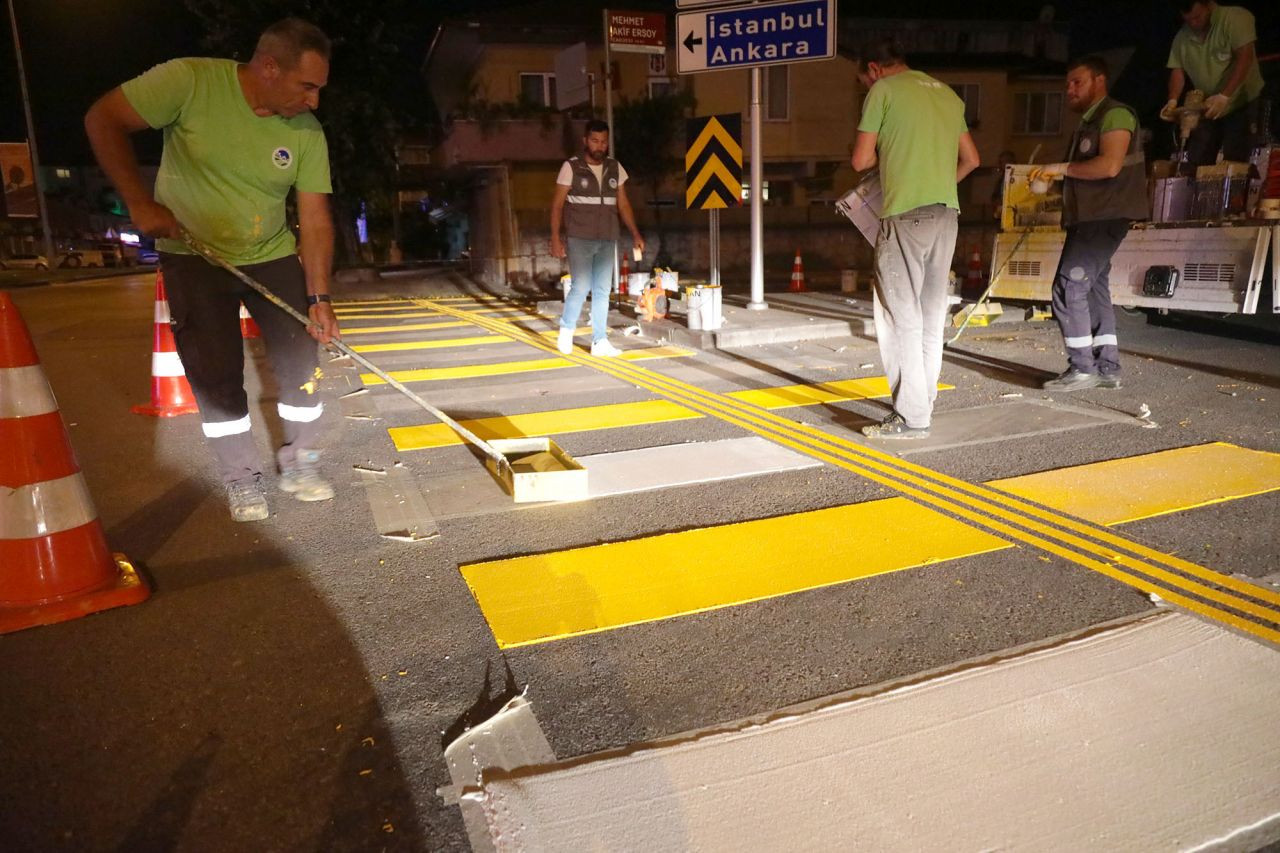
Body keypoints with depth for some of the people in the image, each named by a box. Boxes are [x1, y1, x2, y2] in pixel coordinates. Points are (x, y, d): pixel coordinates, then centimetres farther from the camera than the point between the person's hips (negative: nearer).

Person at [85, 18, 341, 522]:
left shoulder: (307, 132, -12)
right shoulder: (190, 81, -20)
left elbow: (315, 220, -10)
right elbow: (104, 120, -13)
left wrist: (318, 297, -15)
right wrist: (140, 203, -20)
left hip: (272, 256, 3)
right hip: (194, 254, -2)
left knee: (300, 360, -1)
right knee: (217, 375, -2)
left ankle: (299, 467, 16)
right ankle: (243, 482, 13)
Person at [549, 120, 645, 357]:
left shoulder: (615, 168, 8)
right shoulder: (571, 167, -2)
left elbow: (623, 204, 13)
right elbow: (557, 205, -1)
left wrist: (635, 234, 3)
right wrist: (555, 238, -8)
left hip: (607, 240, 4)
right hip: (580, 239, -4)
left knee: (603, 290, 2)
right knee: (581, 287, -9)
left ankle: (600, 341, 7)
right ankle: (566, 331, 13)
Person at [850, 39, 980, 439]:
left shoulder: (884, 89, 0)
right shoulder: (946, 93, 20)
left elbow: (861, 159, -2)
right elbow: (971, 159, 23)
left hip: (907, 214, -7)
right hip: (947, 213, 7)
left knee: (900, 313, -5)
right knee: (931, 313, 11)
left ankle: (910, 416, -6)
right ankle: (923, 403, 18)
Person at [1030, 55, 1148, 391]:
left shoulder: (1115, 114, -9)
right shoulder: (1088, 122, 21)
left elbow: (1110, 165, -23)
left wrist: (1062, 167, -15)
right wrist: (1055, 177, 9)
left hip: (1106, 216, -10)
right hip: (1088, 217, 10)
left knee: (1069, 287, -14)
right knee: (1093, 289, 10)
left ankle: (1082, 369, -9)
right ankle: (1107, 367, 14)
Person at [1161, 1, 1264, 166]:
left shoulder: (1235, 18, -14)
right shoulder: (1182, 37, 2)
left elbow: (1245, 58, -22)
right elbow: (1178, 70, 2)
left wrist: (1224, 96, -32)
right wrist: (1173, 100, -19)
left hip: (1242, 104, -5)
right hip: (1208, 109, 5)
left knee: (1234, 165, -11)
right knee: (1195, 164, 0)